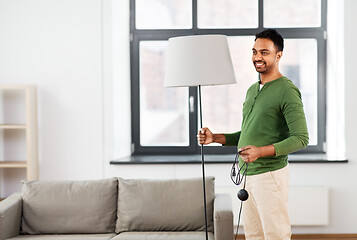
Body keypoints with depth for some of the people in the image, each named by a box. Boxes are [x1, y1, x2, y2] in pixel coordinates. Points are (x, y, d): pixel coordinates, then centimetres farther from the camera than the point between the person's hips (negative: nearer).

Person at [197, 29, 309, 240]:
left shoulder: (287, 91, -11)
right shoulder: (252, 90, 17)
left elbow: (301, 139, -17)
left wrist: (262, 151, -27)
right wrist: (215, 137, 10)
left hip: (270, 174, -8)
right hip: (248, 175, 8)